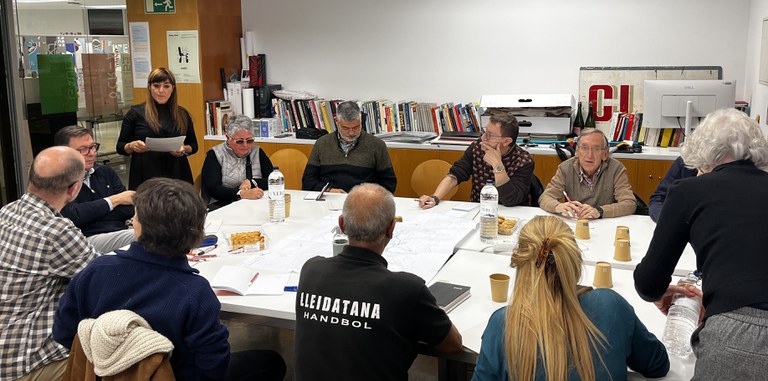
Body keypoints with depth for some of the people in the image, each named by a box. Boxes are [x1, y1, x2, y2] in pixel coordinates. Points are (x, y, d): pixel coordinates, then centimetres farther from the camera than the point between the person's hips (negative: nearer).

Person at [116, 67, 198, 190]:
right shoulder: (135, 113, 1)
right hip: (145, 177, -2)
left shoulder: (182, 114, 8)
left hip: (176, 175, 2)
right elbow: (120, 147, 5)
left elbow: (193, 145, 14)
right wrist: (132, 146, -16)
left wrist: (184, 149, -8)